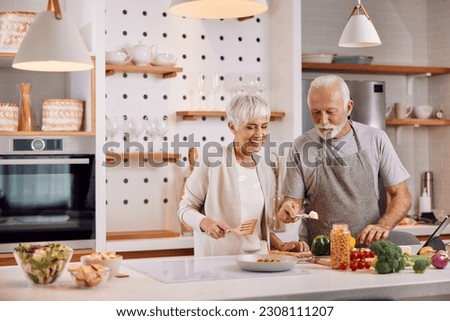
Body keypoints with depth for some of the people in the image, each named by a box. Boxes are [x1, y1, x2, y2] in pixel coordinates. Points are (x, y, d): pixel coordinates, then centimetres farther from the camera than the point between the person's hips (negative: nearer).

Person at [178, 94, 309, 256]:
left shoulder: (266, 170, 13)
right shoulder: (212, 163, -4)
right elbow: (185, 208, 3)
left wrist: (280, 246, 7)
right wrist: (205, 223, -16)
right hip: (217, 261, -5)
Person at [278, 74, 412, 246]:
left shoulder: (375, 139, 4)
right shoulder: (300, 146, 3)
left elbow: (401, 196, 6)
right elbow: (294, 200, 7)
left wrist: (383, 226, -11)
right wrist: (289, 208, -15)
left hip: (368, 246, -1)